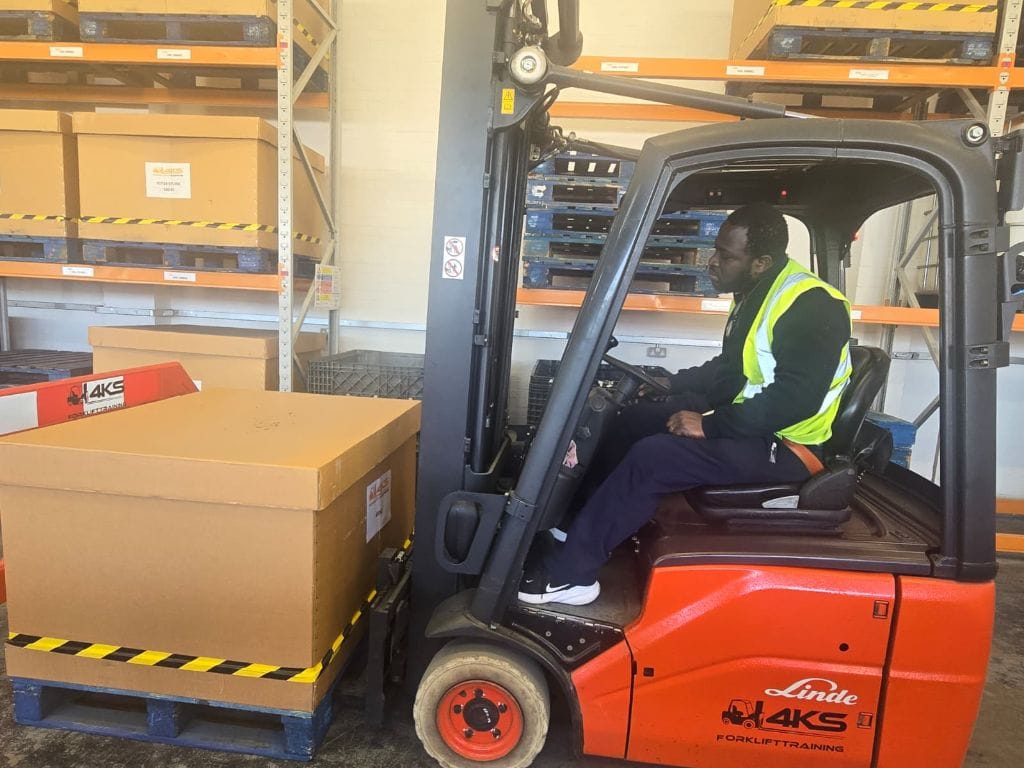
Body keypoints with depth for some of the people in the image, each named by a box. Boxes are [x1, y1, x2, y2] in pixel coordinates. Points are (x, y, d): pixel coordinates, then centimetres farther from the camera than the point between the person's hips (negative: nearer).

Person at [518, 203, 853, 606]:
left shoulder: (811, 307, -21)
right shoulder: (754, 294, 9)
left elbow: (796, 398, -29)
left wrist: (711, 425, -25)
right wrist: (668, 384, 7)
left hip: (785, 446, -10)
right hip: (749, 424, 10)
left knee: (652, 456, -25)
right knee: (634, 420, 5)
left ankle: (569, 572, -14)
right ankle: (574, 522, 10)